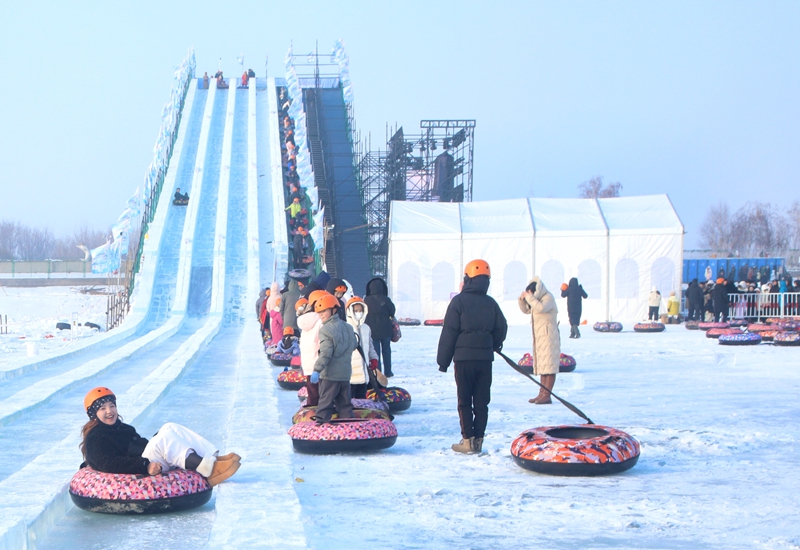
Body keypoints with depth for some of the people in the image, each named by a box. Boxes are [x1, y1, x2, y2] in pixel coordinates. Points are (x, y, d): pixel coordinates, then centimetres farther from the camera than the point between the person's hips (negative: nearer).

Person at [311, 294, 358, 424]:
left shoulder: (326, 329, -13)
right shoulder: (347, 327, 10)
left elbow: (326, 353, -21)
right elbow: (354, 345, 21)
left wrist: (317, 370, -23)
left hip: (330, 374, -7)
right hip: (346, 373, 7)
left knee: (325, 400, -3)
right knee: (344, 402, 13)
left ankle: (321, 422, -4)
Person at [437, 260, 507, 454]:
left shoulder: (459, 301, -7)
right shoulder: (491, 303, 5)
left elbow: (449, 332, -7)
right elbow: (501, 329, 10)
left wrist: (443, 360, -1)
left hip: (464, 358, -4)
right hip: (485, 358, 4)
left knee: (464, 401, 2)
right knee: (481, 402, 8)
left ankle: (468, 440, -1)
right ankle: (478, 440, 8)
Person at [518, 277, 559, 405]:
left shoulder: (548, 298, -10)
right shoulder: (537, 299, 17)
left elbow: (541, 308, -29)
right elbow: (526, 310, 23)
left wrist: (529, 297, -20)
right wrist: (522, 300, 6)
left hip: (548, 335, -10)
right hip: (539, 336, 10)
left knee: (548, 365, -11)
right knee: (542, 366, 10)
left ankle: (547, 395, -14)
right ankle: (542, 393, 12)